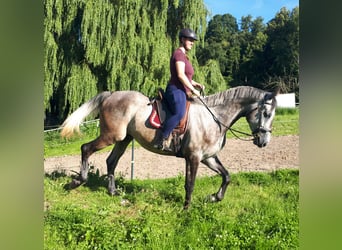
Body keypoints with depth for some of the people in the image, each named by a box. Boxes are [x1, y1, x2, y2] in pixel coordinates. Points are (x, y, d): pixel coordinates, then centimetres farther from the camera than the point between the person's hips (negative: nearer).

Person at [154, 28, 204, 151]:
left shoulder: (184, 56, 24)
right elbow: (180, 75, -19)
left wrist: (196, 84, 14)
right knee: (179, 113, -33)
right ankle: (162, 140, -32)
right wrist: (193, 90, -16)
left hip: (182, 92, 11)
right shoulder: (178, 53, -7)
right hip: (176, 90, -11)